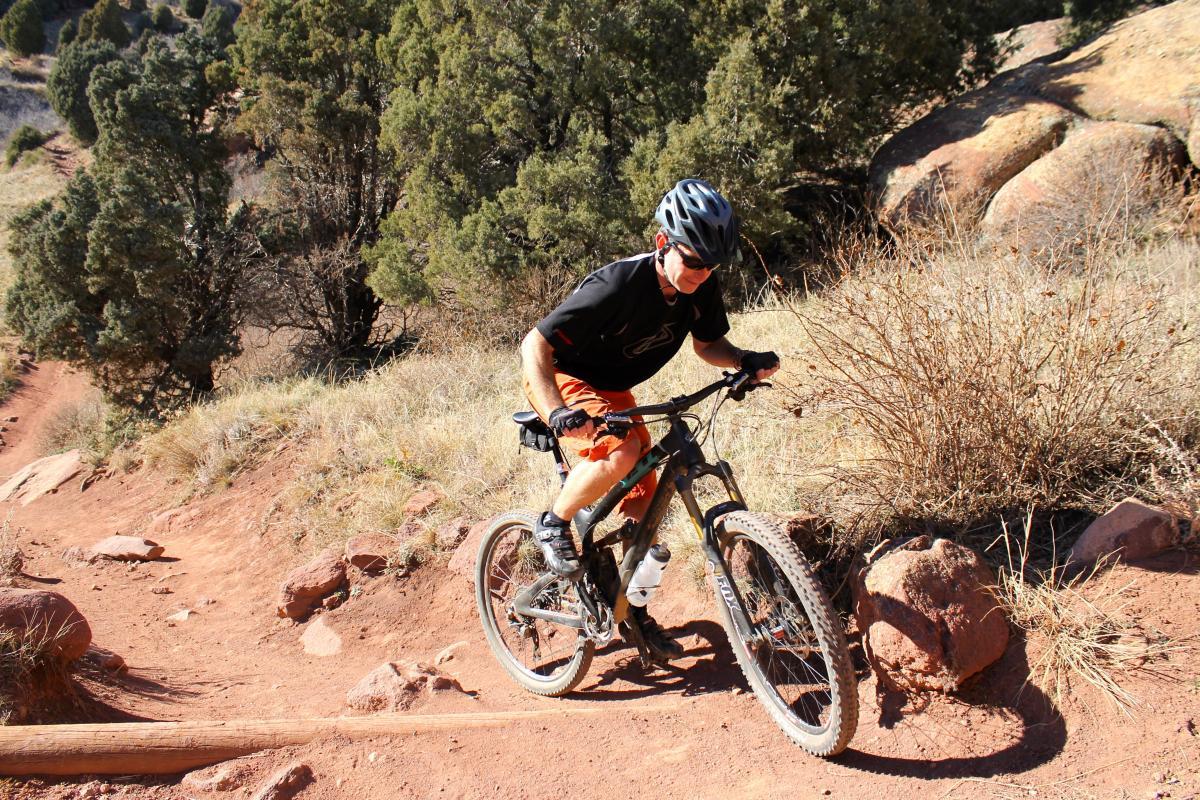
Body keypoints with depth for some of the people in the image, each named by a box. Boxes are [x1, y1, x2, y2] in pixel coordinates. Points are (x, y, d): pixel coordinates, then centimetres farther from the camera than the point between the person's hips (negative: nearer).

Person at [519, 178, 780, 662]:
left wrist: (747, 361, -18)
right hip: (562, 378, -7)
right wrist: (556, 412, -50)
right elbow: (534, 345, -34)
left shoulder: (701, 289, -14)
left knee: (645, 501, 3)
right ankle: (553, 525, -7)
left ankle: (634, 611, 22)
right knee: (621, 449, -34)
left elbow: (708, 345, 4)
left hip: (612, 390, 7)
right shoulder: (619, 286, -34)